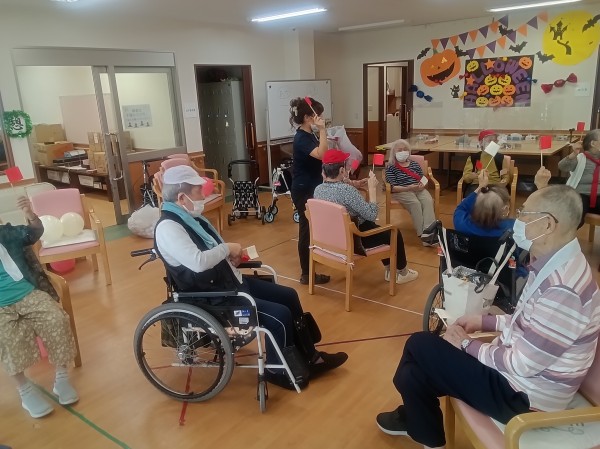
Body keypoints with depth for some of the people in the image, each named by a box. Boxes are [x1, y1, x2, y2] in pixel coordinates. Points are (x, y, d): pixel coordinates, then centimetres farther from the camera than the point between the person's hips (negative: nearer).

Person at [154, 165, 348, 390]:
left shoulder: (190, 216, 9)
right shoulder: (168, 228, -21)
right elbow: (197, 262, -35)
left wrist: (231, 256, -1)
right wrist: (228, 248, -17)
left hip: (228, 281, 10)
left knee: (288, 296, 8)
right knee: (279, 315, -18)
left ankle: (309, 357, 21)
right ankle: (278, 370, 9)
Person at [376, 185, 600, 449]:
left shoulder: (562, 290, -31)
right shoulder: (556, 265, 0)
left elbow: (521, 365, -26)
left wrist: (467, 344, -13)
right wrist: (486, 321, 6)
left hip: (524, 394, -8)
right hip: (519, 367, 8)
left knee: (420, 346, -6)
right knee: (416, 370, 6)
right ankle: (415, 418, 36)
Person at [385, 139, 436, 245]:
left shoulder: (415, 164, 19)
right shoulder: (390, 168, 3)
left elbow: (424, 179, 19)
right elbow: (392, 188, -7)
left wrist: (422, 185, -7)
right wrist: (408, 188, -22)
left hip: (418, 190, 4)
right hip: (401, 191, -4)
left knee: (428, 201, -28)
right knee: (415, 203, -34)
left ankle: (429, 232, -42)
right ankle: (423, 234, -36)